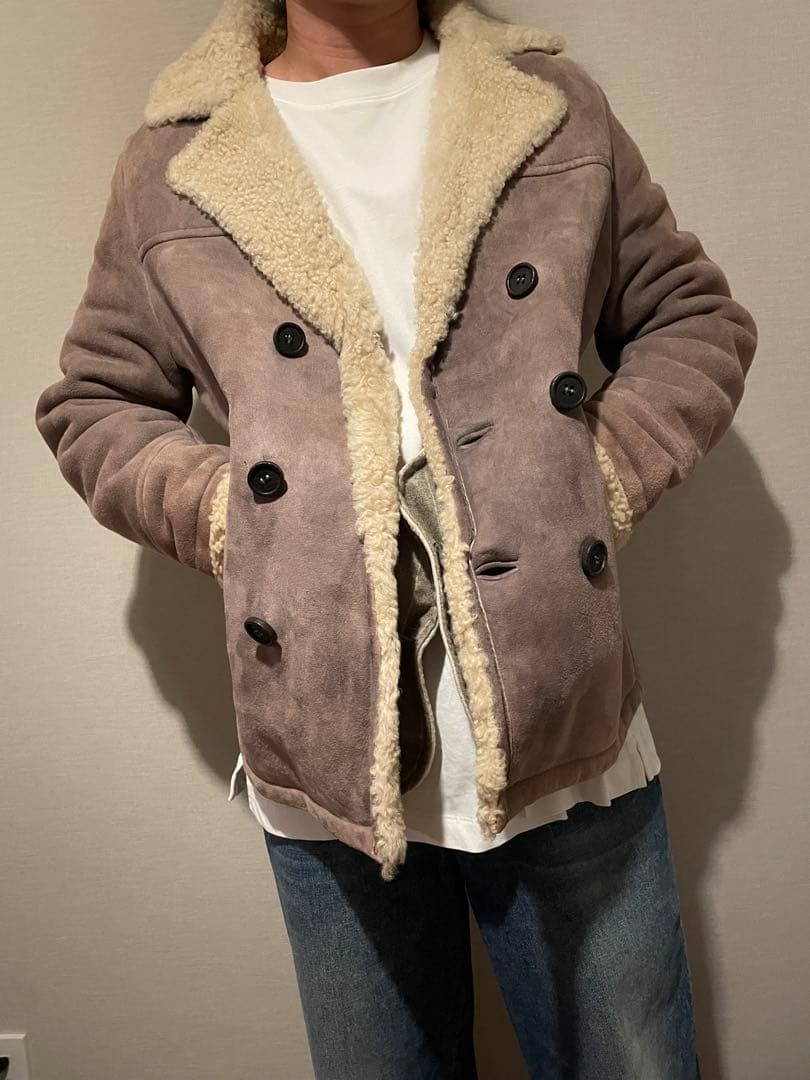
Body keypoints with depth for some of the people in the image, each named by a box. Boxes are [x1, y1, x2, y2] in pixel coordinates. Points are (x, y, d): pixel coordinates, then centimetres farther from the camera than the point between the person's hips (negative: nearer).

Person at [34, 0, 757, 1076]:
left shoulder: (554, 103, 8)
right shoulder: (171, 163, 5)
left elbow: (695, 317, 13)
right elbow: (91, 402, 13)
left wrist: (616, 466, -4)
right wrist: (210, 507, -6)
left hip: (571, 742, 1)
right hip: (332, 763, 0)